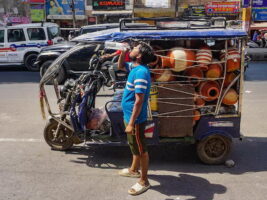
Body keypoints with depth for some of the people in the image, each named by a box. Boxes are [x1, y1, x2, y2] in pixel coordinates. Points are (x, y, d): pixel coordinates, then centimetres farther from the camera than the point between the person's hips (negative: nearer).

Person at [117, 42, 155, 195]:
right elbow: (120, 66, 25)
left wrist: (131, 123, -25)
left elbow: (139, 101, -27)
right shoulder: (134, 66, 4)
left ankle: (144, 181, 20)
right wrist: (123, 52, 6)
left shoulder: (141, 72, -26)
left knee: (141, 150, 5)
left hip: (136, 119, -10)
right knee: (135, 146, 26)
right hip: (130, 116, 10)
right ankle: (134, 170, 46)